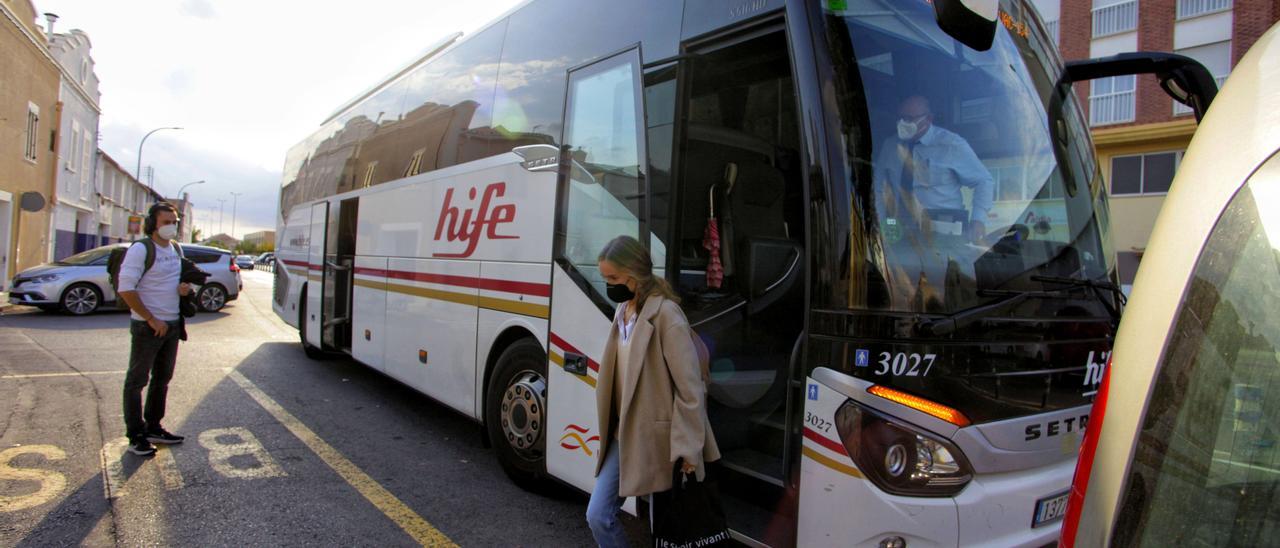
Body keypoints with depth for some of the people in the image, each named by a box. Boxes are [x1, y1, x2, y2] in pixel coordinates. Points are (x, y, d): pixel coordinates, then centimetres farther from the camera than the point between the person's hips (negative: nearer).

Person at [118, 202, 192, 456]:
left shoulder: (176, 248, 10)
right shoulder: (140, 249, -13)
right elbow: (126, 289, -18)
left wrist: (185, 287, -2)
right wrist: (152, 320, -18)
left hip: (172, 325, 8)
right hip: (148, 327, -8)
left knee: (162, 378, 17)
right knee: (137, 381, 2)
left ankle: (153, 428, 29)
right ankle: (136, 437, 9)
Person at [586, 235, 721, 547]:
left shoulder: (665, 314, -17)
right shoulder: (623, 312, 7)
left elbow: (689, 388, -18)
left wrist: (687, 449, -17)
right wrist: (614, 428, 14)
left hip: (658, 438, -7)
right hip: (623, 435, 7)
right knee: (598, 516, 9)